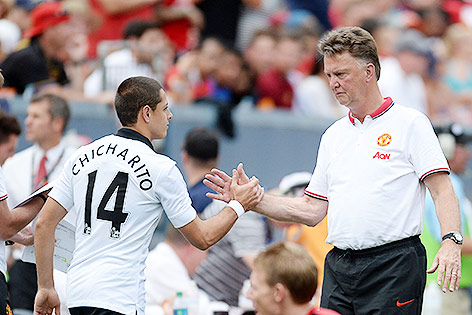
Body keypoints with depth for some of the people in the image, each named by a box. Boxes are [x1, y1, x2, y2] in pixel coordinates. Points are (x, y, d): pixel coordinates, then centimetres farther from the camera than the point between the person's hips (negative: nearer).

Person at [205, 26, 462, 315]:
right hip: (338, 267, 6)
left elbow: (442, 190, -8)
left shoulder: (410, 123, 0)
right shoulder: (333, 136, 19)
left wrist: (451, 243, -23)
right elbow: (312, 210, 20)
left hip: (394, 266, -6)